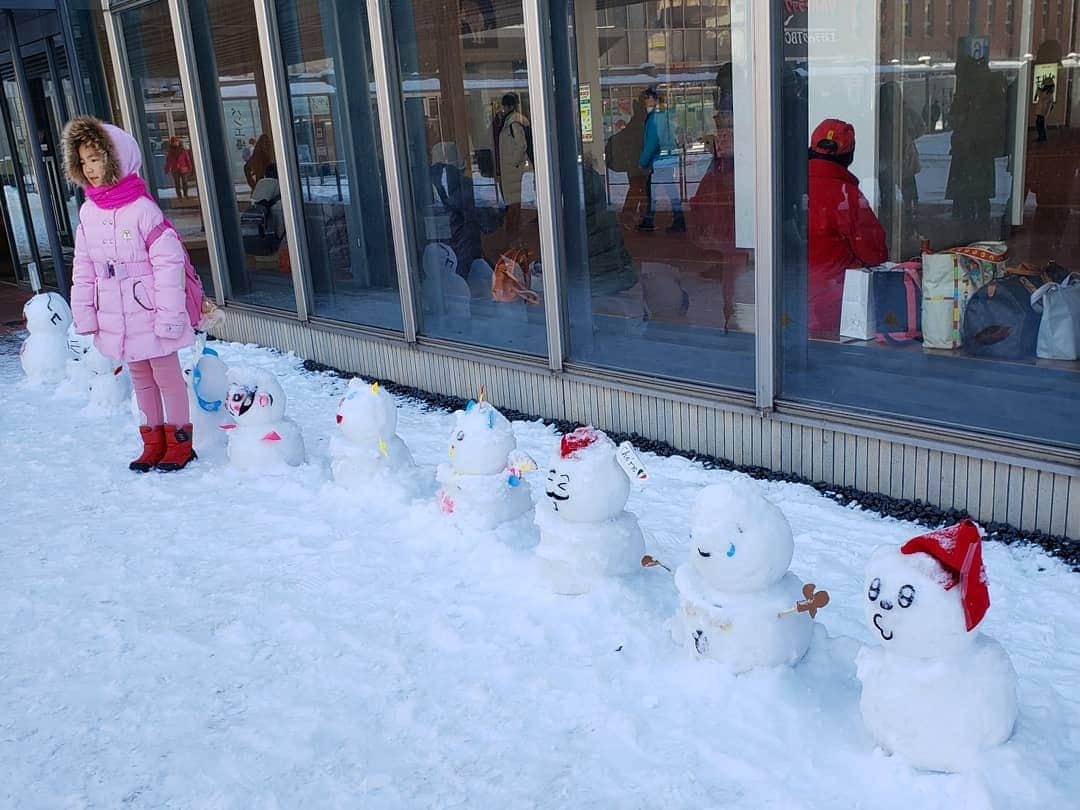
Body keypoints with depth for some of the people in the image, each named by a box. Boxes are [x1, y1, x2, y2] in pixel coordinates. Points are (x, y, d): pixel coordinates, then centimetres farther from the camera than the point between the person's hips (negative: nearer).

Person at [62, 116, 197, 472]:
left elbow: (169, 263, -17)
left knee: (167, 376, 5)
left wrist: (170, 315, -18)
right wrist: (84, 313, 6)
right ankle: (153, 441, 29)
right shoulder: (88, 212, 4)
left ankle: (179, 442, 18)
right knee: (140, 378, 17)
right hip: (116, 318, 7)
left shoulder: (141, 208, -16)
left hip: (149, 314, -7)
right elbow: (83, 269, 10)